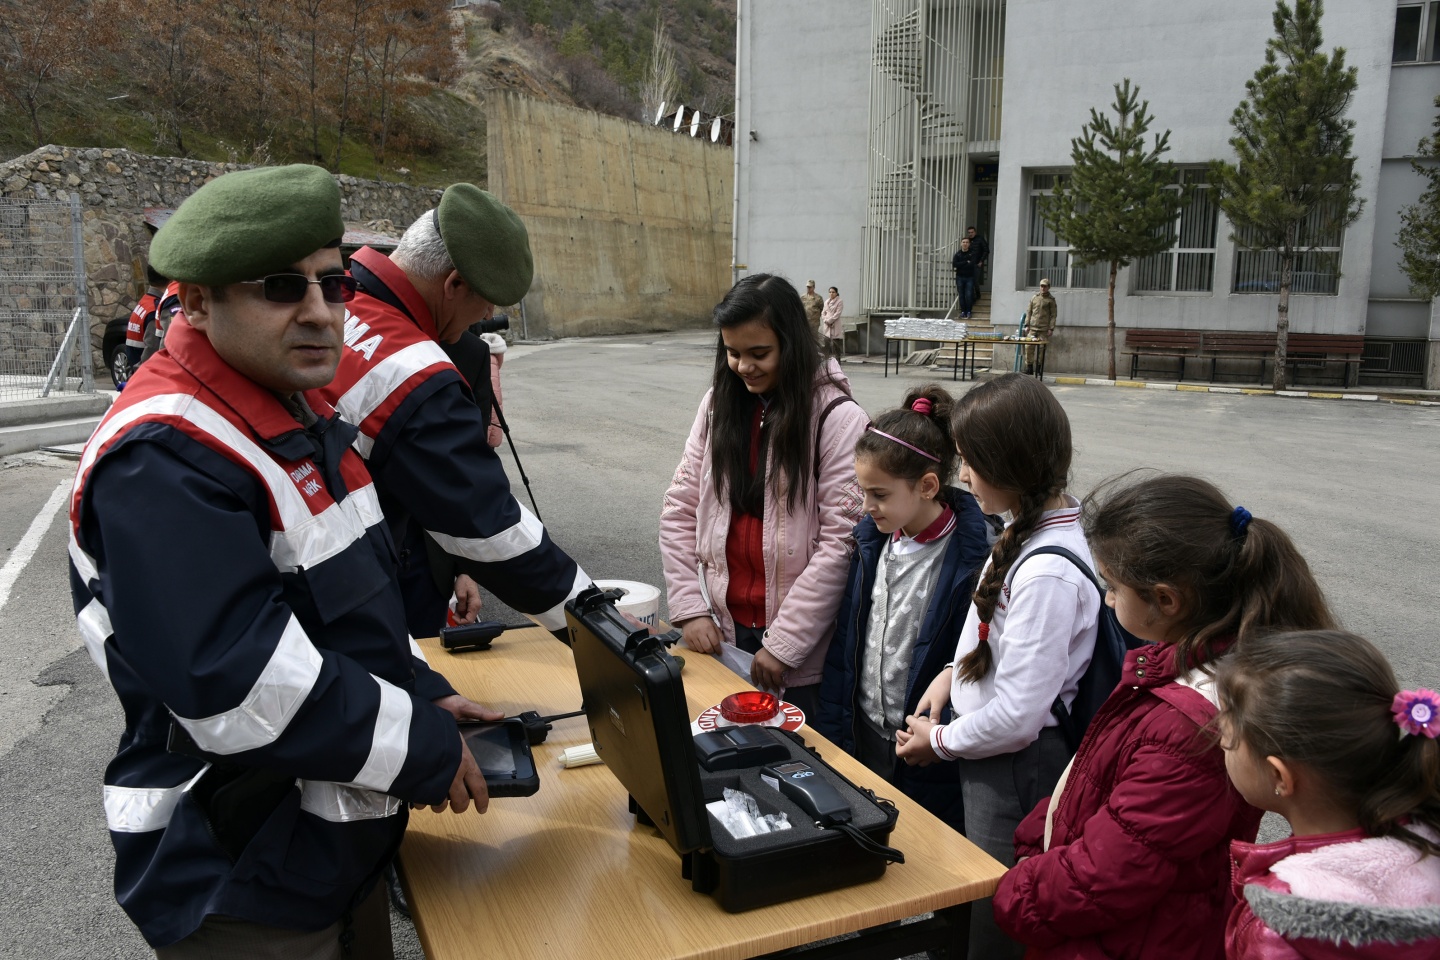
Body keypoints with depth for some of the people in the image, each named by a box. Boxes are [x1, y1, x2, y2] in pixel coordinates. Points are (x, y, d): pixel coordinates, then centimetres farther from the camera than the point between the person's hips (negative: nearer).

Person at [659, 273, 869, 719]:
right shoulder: (718, 405, 3)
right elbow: (680, 509, 5)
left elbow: (841, 541, -16)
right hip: (724, 630, 4)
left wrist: (782, 644, -16)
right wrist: (689, 608, -4)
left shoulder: (838, 418, -12)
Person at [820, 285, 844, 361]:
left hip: (835, 326, -5)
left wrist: (829, 320, -12)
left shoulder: (840, 302, -2)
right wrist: (825, 320, -4)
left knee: (836, 343, -6)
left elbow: (837, 313, -9)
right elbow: (823, 312, 13)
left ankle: (837, 359, -2)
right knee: (827, 342, 2)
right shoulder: (826, 301, 15)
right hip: (827, 326, 5)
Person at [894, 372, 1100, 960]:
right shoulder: (1028, 528, 0)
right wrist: (954, 671, 4)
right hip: (984, 756, 9)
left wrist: (939, 741, -10)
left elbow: (1016, 715, -25)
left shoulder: (1049, 573, -29)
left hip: (1014, 771, -9)